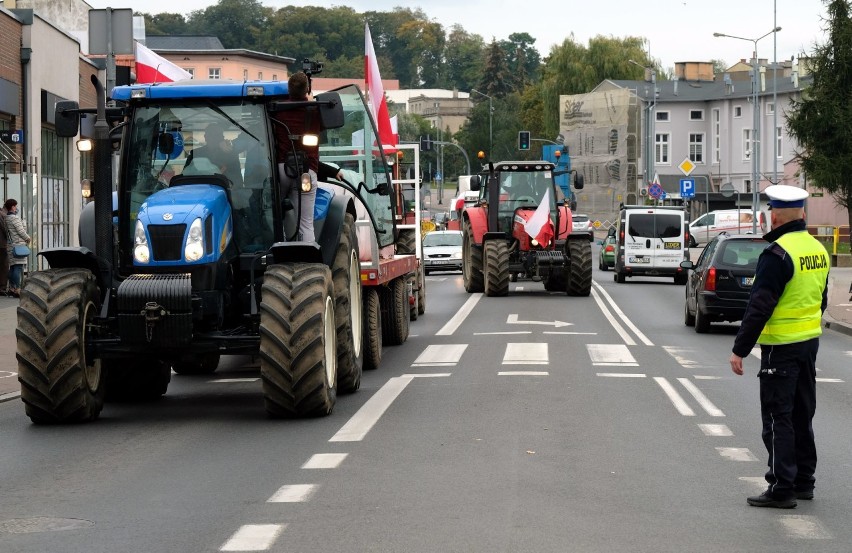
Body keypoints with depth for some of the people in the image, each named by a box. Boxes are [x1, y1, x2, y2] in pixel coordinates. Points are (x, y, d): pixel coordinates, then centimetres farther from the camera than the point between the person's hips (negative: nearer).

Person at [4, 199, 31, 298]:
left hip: (10, 246, 9)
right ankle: (17, 290, -15)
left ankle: (11, 289, 17)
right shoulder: (15, 218, -14)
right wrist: (28, 238, 2)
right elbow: (21, 232, -13)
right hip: (18, 244, -9)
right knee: (18, 267, -11)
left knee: (12, 267, 13)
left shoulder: (6, 218, 11)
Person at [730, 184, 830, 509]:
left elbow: (760, 307, -21)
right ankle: (804, 481, 23)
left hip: (781, 347, -8)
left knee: (778, 418, -3)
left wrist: (740, 349, -18)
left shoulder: (778, 254, -19)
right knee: (802, 415, 16)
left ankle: (782, 488, -2)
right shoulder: (818, 250, 8)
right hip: (811, 340, 8)